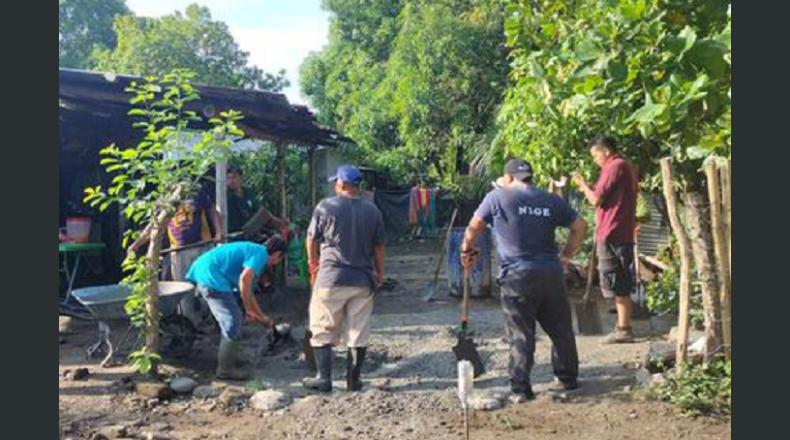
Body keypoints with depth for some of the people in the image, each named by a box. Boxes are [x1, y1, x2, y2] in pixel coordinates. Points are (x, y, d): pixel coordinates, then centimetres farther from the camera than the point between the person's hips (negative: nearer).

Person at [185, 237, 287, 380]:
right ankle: (225, 369, 3)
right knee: (233, 321, -5)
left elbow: (248, 291, 32)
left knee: (231, 318, 22)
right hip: (211, 277, -10)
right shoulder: (261, 253, -4)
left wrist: (262, 317, 39)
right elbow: (244, 278, -22)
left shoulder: (252, 250, 24)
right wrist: (249, 310, -12)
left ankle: (230, 358, 32)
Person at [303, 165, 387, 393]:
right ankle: (354, 380, 18)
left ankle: (324, 379, 12)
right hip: (362, 280, 3)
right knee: (359, 334, 10)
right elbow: (378, 246, 10)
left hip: (331, 278, -3)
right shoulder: (372, 211, 4)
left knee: (323, 331, 9)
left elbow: (312, 239, 4)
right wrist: (380, 273, 23)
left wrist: (313, 261, 23)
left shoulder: (326, 207, -6)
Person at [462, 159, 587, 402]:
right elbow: (580, 226, 13)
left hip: (517, 275, -3)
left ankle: (520, 389, 3)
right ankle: (569, 378, 30)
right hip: (551, 274, 3)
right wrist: (566, 255, 20)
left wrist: (466, 250, 21)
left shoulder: (497, 197, 1)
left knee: (521, 335, 2)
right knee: (561, 329, 17)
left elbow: (474, 227, 5)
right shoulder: (552, 201, 11)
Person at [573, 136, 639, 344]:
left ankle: (623, 329, -2)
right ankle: (624, 328, 18)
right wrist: (589, 189, 16)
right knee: (623, 286, 12)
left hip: (611, 235, -10)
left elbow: (596, 200, -14)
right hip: (624, 233, 10)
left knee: (618, 287, -5)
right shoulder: (627, 167, 19)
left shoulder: (614, 166, -11)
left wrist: (583, 184, 2)